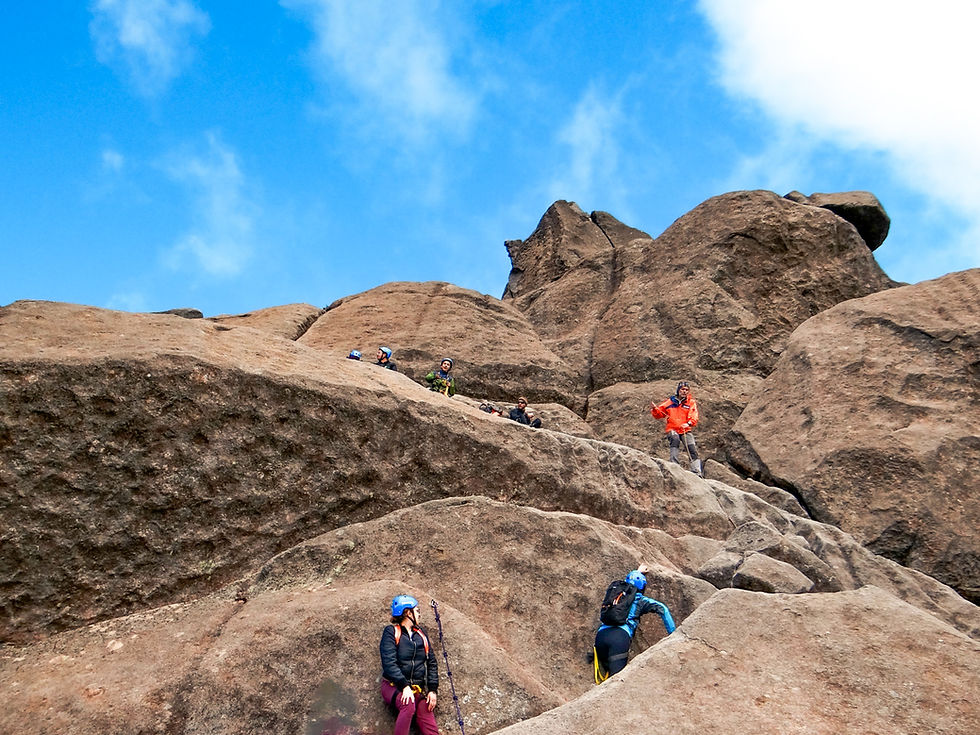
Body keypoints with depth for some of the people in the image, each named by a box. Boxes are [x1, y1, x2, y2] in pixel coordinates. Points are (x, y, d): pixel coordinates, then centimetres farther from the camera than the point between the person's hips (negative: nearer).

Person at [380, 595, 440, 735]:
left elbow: (432, 663, 16)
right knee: (408, 706, -34)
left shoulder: (421, 634, 18)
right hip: (393, 685, -3)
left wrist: (432, 690, 2)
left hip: (418, 688, 3)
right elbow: (389, 663, -11)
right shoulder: (391, 632, 2)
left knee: (426, 713, -23)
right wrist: (405, 686, -21)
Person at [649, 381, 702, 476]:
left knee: (692, 450, -13)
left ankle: (697, 473, -10)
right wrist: (654, 409, -7)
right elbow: (659, 414, 15)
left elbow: (694, 417, -8)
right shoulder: (670, 402, 8)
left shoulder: (691, 402, 7)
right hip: (673, 430, -1)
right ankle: (675, 466, -38)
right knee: (675, 441, -32)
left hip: (686, 430, 1)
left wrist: (688, 423, -28)